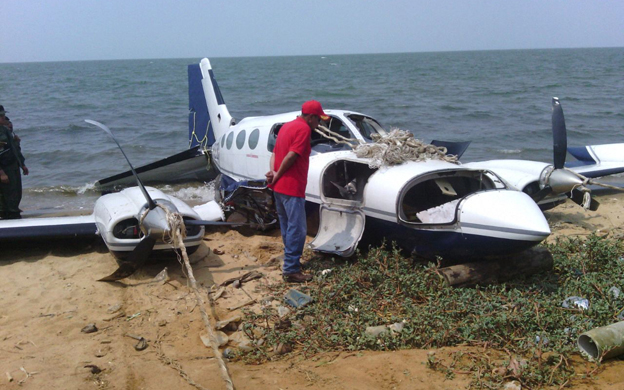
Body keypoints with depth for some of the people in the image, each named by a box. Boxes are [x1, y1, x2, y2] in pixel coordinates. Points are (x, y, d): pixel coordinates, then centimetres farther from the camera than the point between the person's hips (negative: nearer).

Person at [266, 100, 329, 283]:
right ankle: (291, 271, -3)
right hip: (292, 188, -10)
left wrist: (273, 172, -3)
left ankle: (290, 262, 31)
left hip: (279, 187, 10)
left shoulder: (287, 126, 17)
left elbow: (275, 153, 12)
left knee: (287, 227, 19)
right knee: (297, 230, -5)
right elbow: (291, 156, -21)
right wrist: (277, 175, -10)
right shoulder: (304, 129, -13)